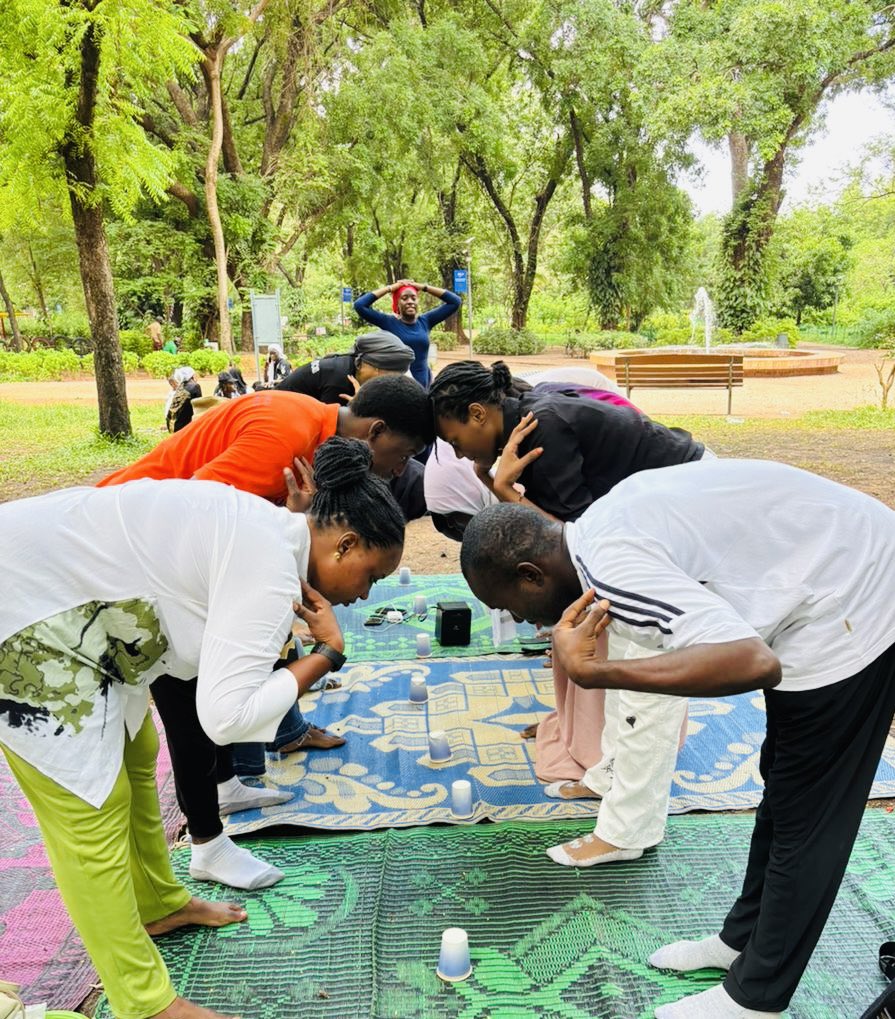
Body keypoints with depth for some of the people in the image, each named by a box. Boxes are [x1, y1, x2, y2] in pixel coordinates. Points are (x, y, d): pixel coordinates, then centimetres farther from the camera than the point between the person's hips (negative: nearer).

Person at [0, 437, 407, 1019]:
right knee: (93, 806, -2)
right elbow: (228, 715, -28)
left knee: (136, 757, 20)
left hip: (73, 607, 10)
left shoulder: (267, 531, 4)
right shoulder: (270, 570, -25)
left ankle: (158, 904, 40)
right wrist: (328, 653, -18)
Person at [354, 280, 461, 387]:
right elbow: (359, 305, -12)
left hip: (424, 384, 3)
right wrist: (389, 288, -7)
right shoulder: (389, 323, -2)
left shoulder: (425, 321, 6)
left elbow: (455, 301, 7)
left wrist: (424, 287, 3)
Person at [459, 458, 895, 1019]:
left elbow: (749, 662, -38)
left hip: (849, 610, -10)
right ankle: (745, 937, 41)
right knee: (785, 785, 22)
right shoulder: (600, 526, 1)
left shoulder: (612, 567, -28)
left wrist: (592, 671, -37)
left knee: (808, 819, 5)